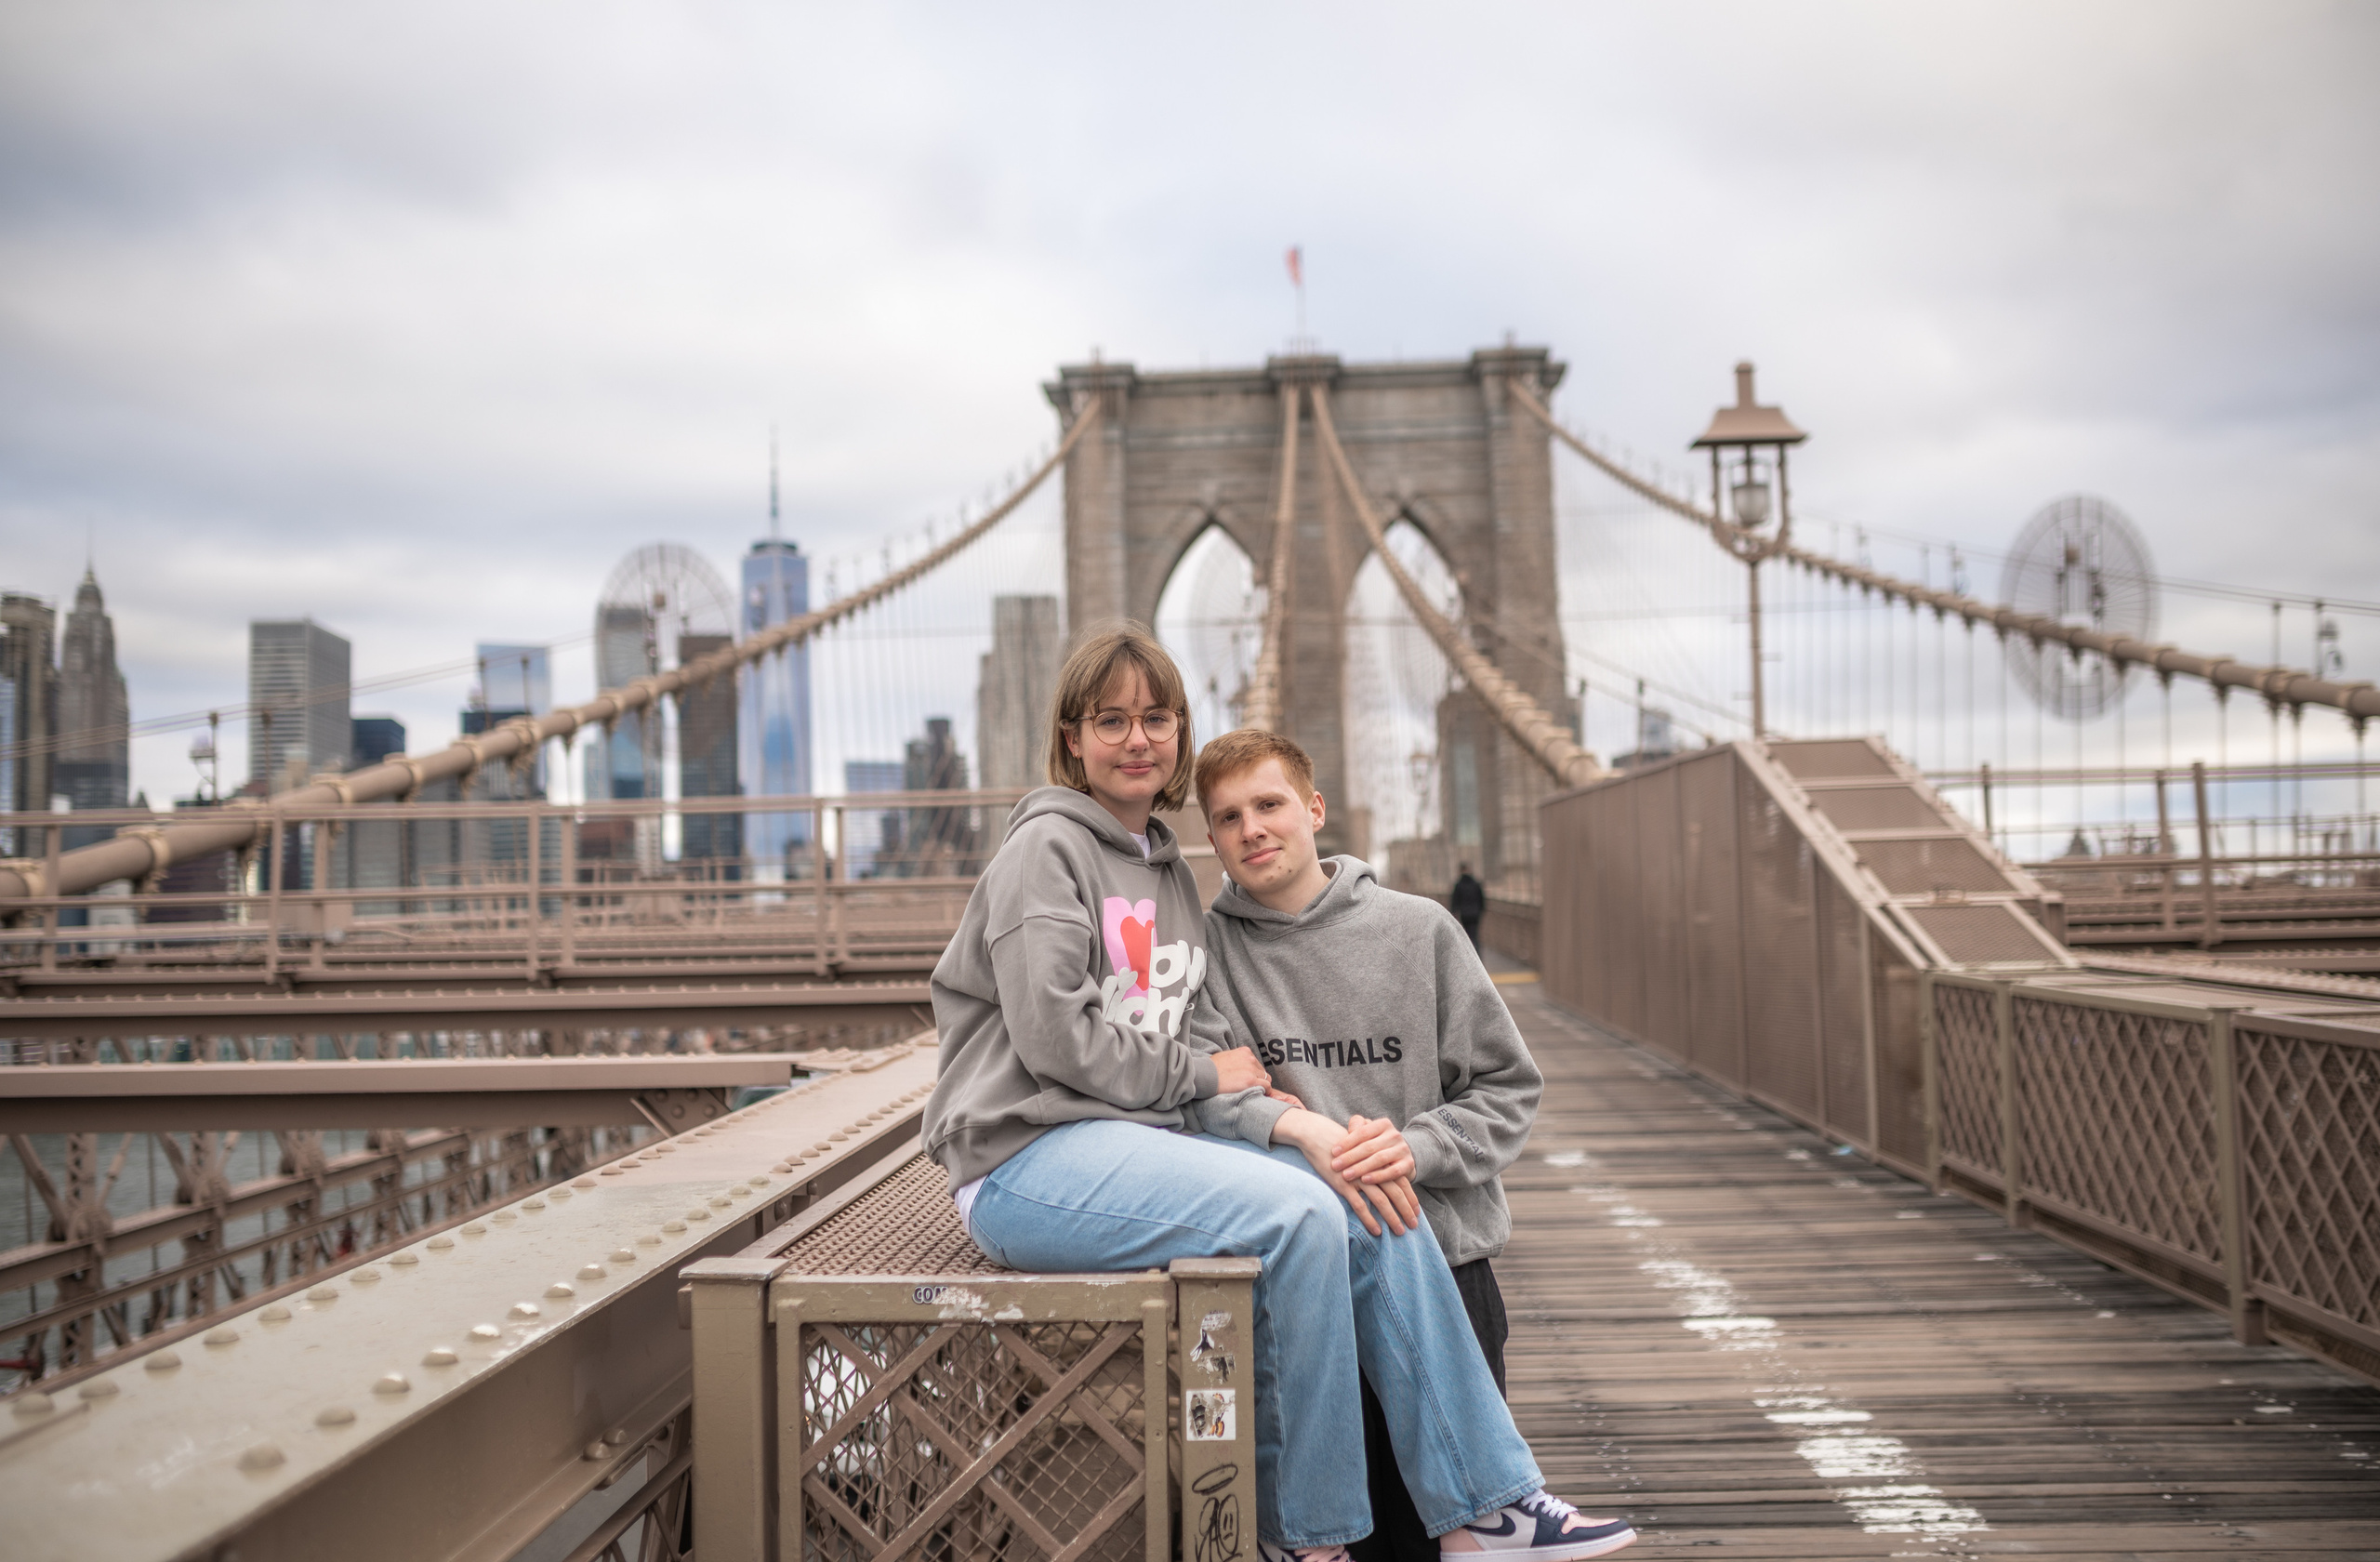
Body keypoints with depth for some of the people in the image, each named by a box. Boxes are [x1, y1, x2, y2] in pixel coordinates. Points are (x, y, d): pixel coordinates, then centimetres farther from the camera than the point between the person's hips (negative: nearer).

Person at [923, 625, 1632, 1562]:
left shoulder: (1169, 871, 19)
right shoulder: (1046, 850, -5)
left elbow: (1203, 1047, 11)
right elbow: (1052, 1036, -16)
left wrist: (1293, 1122, -7)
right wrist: (1195, 1074, -4)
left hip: (1144, 1140, 8)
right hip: (1029, 1160, -8)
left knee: (1378, 1208, -9)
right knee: (1298, 1215, -26)